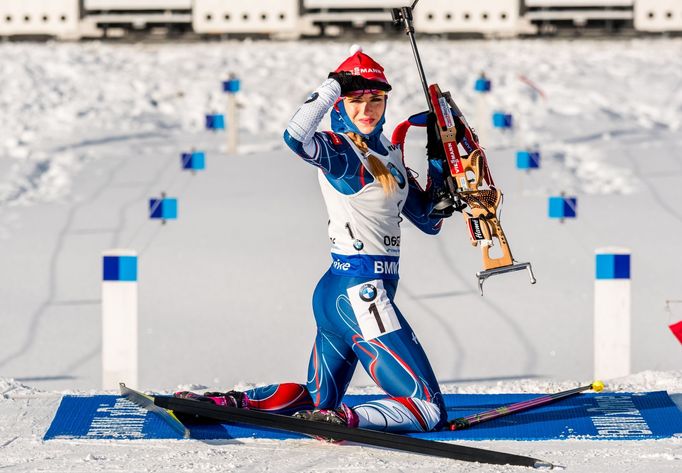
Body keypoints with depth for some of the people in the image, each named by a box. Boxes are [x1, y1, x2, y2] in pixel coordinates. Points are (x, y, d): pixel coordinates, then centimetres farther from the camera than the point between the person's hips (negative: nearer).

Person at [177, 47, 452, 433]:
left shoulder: (389, 153, 15)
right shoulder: (338, 150, -10)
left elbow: (429, 221, 19)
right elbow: (296, 137, -34)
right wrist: (334, 85, -23)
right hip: (359, 292, -10)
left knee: (315, 399, 21)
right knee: (430, 409, -14)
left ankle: (226, 401, 14)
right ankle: (342, 419, -29)